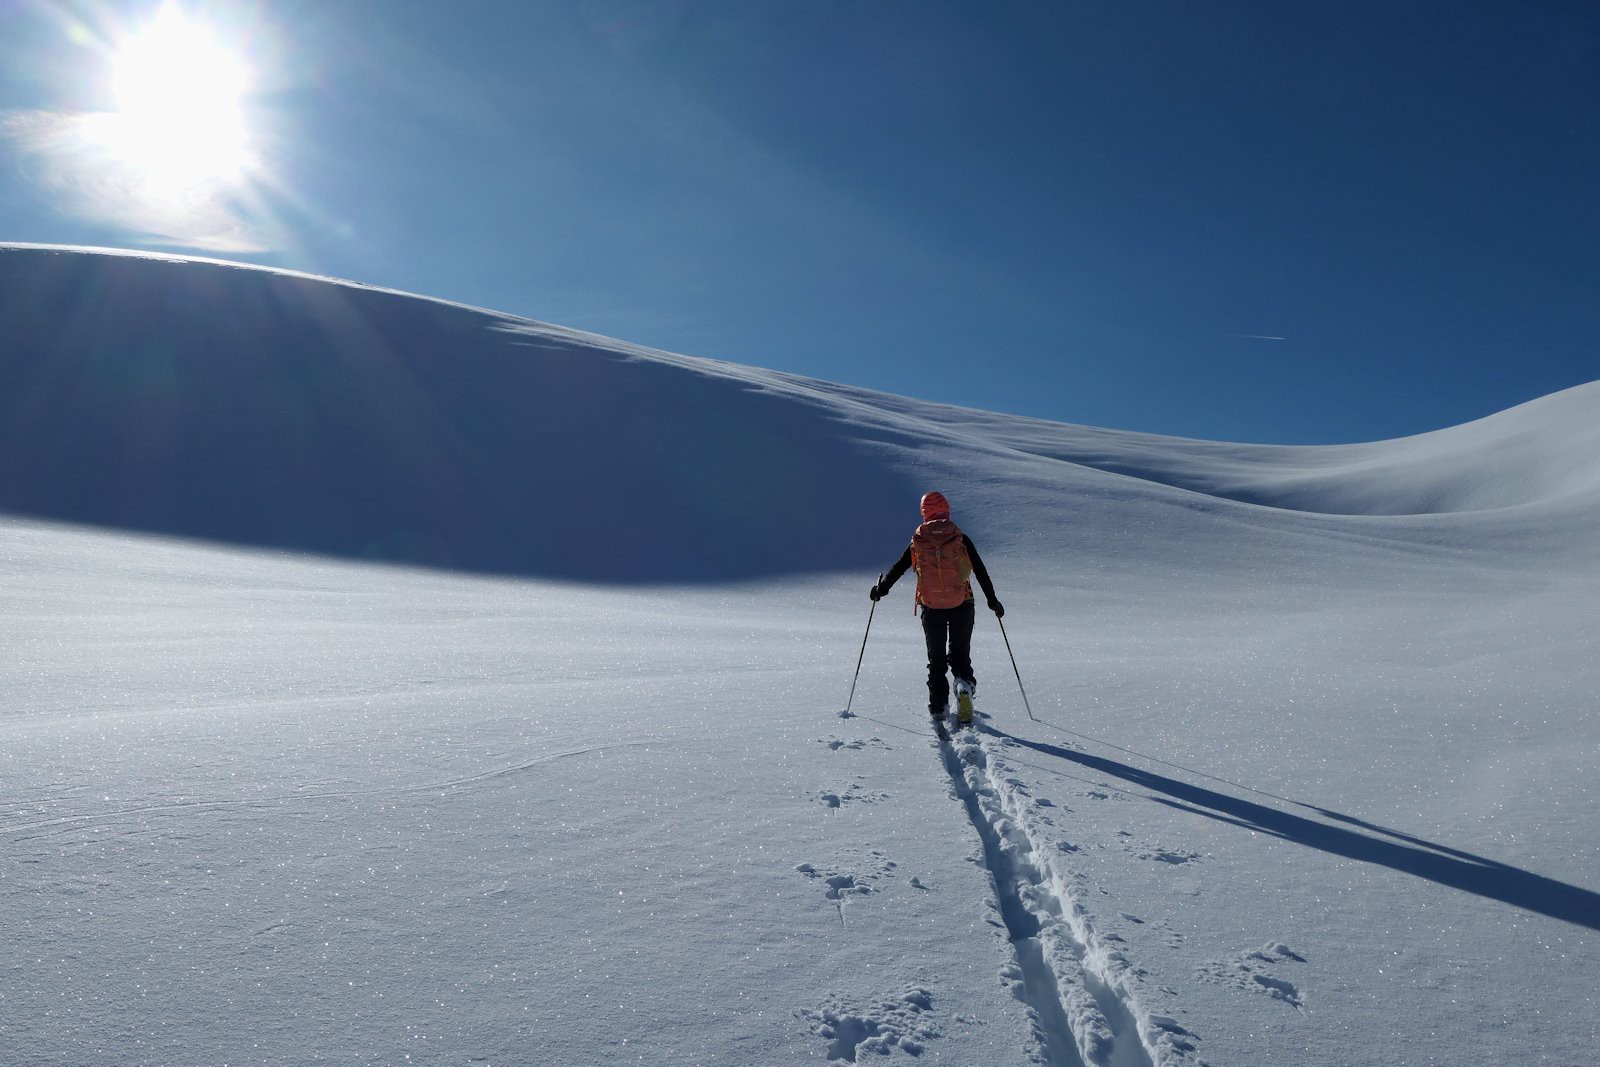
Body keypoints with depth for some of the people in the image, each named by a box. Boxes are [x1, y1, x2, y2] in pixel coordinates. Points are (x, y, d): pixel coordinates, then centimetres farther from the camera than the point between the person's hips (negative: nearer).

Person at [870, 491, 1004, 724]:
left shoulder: (918, 540, 0)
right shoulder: (961, 539, -2)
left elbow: (897, 568, 7)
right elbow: (980, 571, 2)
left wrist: (881, 589, 21)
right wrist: (992, 600, 12)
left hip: (931, 608, 0)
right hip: (962, 606, 0)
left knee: (936, 659, 13)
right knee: (960, 654, 14)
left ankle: (938, 707, 9)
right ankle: (964, 683, -15)